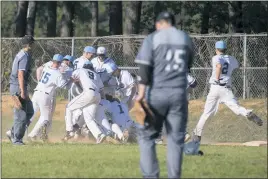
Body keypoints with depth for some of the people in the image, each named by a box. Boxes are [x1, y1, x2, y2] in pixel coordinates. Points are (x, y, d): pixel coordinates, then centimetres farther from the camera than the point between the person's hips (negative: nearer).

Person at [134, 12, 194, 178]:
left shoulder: (153, 38, -1)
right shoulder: (186, 39, 10)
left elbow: (145, 68, -9)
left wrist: (141, 93, -13)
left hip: (156, 94, -3)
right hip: (179, 95, 3)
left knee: (147, 135, 6)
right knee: (176, 139, 5)